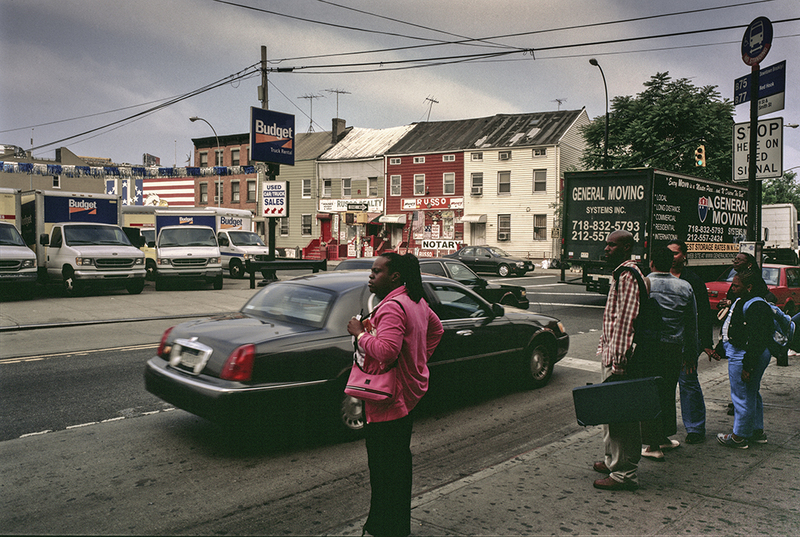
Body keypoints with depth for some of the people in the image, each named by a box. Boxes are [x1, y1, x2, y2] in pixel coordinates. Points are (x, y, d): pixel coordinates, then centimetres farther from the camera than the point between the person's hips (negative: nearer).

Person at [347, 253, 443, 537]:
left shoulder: (392, 307, -22)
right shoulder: (416, 301, 10)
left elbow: (386, 351, -33)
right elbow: (436, 329, 25)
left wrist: (360, 333, -18)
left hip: (388, 401, -11)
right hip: (409, 392, 11)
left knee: (385, 469, -1)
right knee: (399, 460, 21)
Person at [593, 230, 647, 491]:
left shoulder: (629, 276, -16)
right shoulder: (621, 274, 17)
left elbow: (625, 321, -23)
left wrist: (618, 362, -25)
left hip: (619, 356, -11)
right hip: (611, 354, 11)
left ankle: (624, 474, 2)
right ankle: (613, 460, 31)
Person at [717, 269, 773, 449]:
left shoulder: (756, 306, -20)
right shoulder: (740, 301, 13)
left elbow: (756, 339, -24)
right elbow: (729, 328, 23)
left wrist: (748, 365, -25)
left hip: (744, 356, -11)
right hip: (737, 353, 11)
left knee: (743, 396, -2)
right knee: (752, 394, 19)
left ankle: (739, 436, 8)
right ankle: (757, 431, 31)